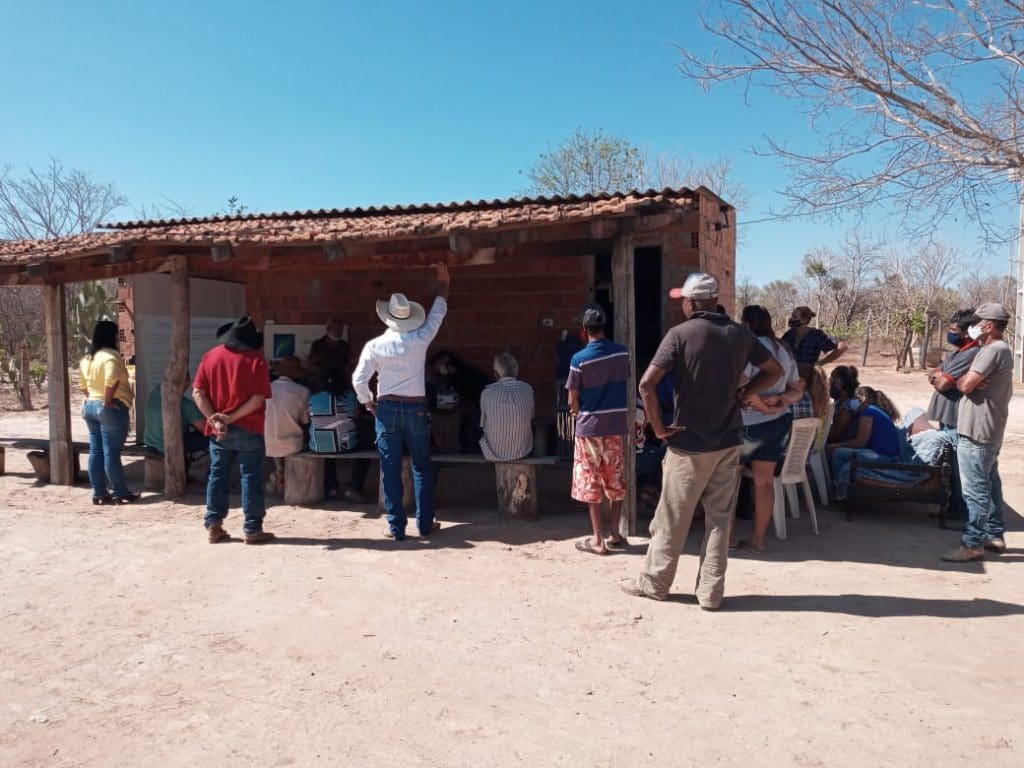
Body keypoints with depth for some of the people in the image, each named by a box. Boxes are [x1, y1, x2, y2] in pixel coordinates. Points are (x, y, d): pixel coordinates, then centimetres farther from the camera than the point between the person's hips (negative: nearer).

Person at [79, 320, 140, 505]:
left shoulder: (87, 358, 14)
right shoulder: (110, 355, -13)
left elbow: (84, 385, 18)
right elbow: (111, 381, -26)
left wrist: (93, 398, 16)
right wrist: (107, 400, -17)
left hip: (89, 406, 9)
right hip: (111, 408, -9)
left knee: (95, 452, 9)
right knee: (111, 453, -5)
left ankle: (99, 493, 13)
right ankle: (121, 493, 2)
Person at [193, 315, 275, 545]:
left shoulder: (211, 356, 4)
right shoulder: (257, 360, -7)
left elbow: (198, 393, -1)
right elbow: (258, 399, -15)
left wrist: (214, 419, -8)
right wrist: (231, 418, -12)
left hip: (218, 430, 4)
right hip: (248, 429, -4)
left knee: (218, 476, 12)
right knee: (251, 478, 2)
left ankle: (213, 526, 14)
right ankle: (252, 530, 6)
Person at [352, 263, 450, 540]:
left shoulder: (375, 345, -6)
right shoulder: (420, 340, -6)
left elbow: (359, 379, -7)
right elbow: (437, 314, 11)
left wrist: (368, 403, 11)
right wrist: (443, 285, 24)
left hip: (387, 409, 0)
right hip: (416, 409, 0)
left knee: (390, 469, 5)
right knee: (422, 468, 11)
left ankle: (396, 526, 8)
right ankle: (425, 523, 14)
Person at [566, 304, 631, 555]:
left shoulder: (579, 359, -12)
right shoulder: (622, 353, -1)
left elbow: (573, 400, -6)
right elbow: (625, 385, 8)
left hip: (590, 427, -4)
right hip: (618, 424, 4)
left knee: (591, 484, 5)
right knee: (616, 482, 14)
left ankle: (598, 540, 8)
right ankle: (615, 535, 21)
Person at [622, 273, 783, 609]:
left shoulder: (680, 334, -12)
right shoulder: (739, 333, 4)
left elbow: (647, 384, -21)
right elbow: (774, 370, 14)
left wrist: (659, 427, -11)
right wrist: (742, 394, 9)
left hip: (690, 443, -4)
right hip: (729, 441, 5)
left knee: (672, 518, 8)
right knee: (719, 518, 11)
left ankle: (654, 583, 22)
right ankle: (711, 591, 17)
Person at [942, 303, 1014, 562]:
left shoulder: (993, 350, -18)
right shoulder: (1001, 350, 17)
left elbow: (965, 385, -21)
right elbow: (972, 384, 13)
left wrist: (958, 380, -1)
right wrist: (968, 381, -8)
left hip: (977, 431, -11)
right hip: (989, 429, 11)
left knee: (975, 489, -6)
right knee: (989, 484, 18)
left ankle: (972, 544, -2)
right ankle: (994, 536, 27)